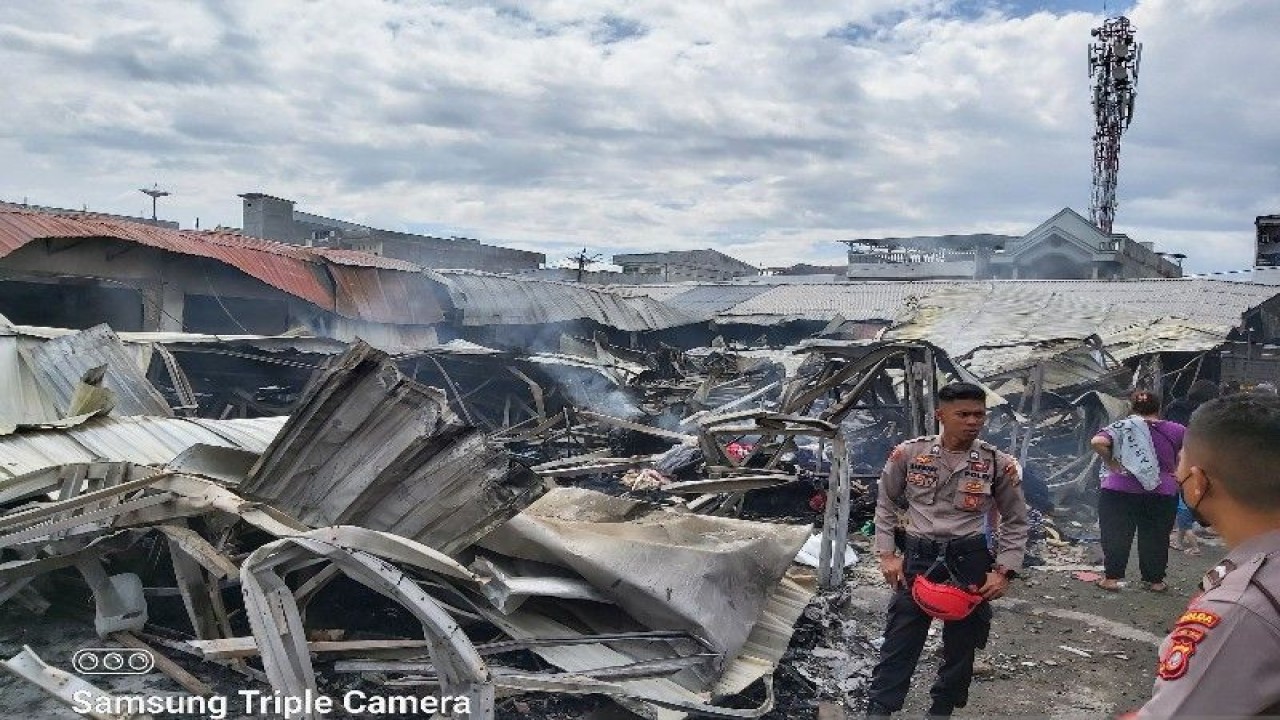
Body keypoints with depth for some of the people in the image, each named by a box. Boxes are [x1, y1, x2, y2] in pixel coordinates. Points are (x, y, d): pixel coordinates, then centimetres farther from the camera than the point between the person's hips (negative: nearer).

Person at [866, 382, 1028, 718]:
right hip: (917, 559, -1)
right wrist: (887, 555, 1)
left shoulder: (999, 464, -5)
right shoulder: (908, 453, -6)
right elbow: (886, 505, 7)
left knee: (960, 648, 14)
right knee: (898, 645, 2)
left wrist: (1004, 571, -3)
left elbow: (1015, 522, 6)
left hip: (970, 563, 1)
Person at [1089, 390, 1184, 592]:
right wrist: (1175, 471, 7)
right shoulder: (1175, 431, 4)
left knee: (1116, 536, 6)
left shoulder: (1122, 427, -3)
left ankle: (1111, 578, 8)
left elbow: (1097, 442, -18)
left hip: (1120, 491, -2)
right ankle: (1155, 581, 19)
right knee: (1156, 538, 12)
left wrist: (1110, 462, -6)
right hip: (1162, 494, 2)